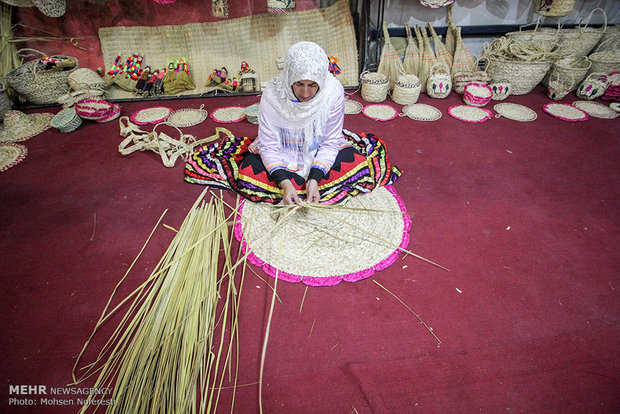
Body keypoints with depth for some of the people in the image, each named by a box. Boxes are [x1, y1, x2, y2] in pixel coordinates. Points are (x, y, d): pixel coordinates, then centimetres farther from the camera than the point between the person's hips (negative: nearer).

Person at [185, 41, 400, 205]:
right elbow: (269, 146, -19)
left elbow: (330, 143, -15)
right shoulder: (273, 94, -25)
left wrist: (314, 179, -29)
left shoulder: (333, 91, -23)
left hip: (319, 154, 1)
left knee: (358, 164, -22)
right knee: (248, 175, -24)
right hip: (282, 154, 0)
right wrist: (284, 183, -34)